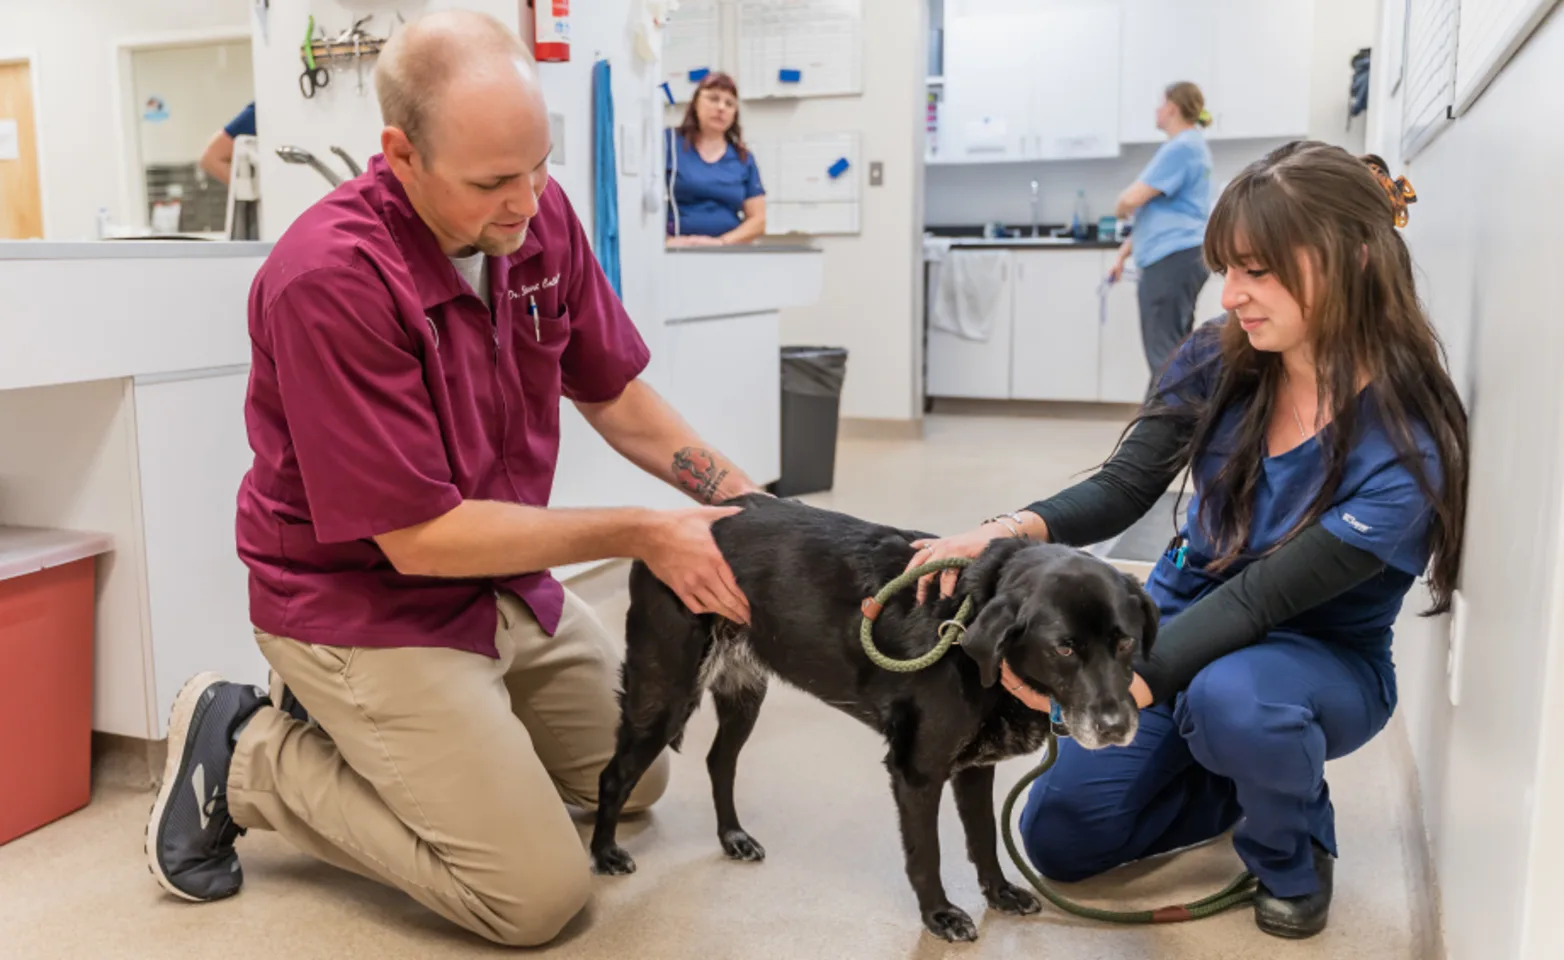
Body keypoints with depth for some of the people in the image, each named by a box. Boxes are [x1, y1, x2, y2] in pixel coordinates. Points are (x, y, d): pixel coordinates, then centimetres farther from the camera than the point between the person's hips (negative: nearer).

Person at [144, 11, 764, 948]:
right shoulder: (328, 278, -29)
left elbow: (614, 394, 4)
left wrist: (742, 497, -7)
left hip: (507, 582, 8)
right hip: (364, 605, -7)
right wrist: (640, 534, -23)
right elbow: (420, 540, -25)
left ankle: (360, 729, 22)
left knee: (635, 780, 20)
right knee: (539, 895, -9)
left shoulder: (539, 214, -8)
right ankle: (253, 757, 6)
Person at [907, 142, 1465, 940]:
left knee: (1231, 697, -41)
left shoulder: (1407, 443, -28)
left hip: (1319, 657, -4)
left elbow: (1261, 599, -31)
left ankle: (1295, 856, -5)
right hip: (1185, 614, 4)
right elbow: (1122, 489, -14)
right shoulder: (1218, 359, -15)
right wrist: (1018, 530, -35)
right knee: (1059, 839, -1)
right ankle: (1248, 779, 22)